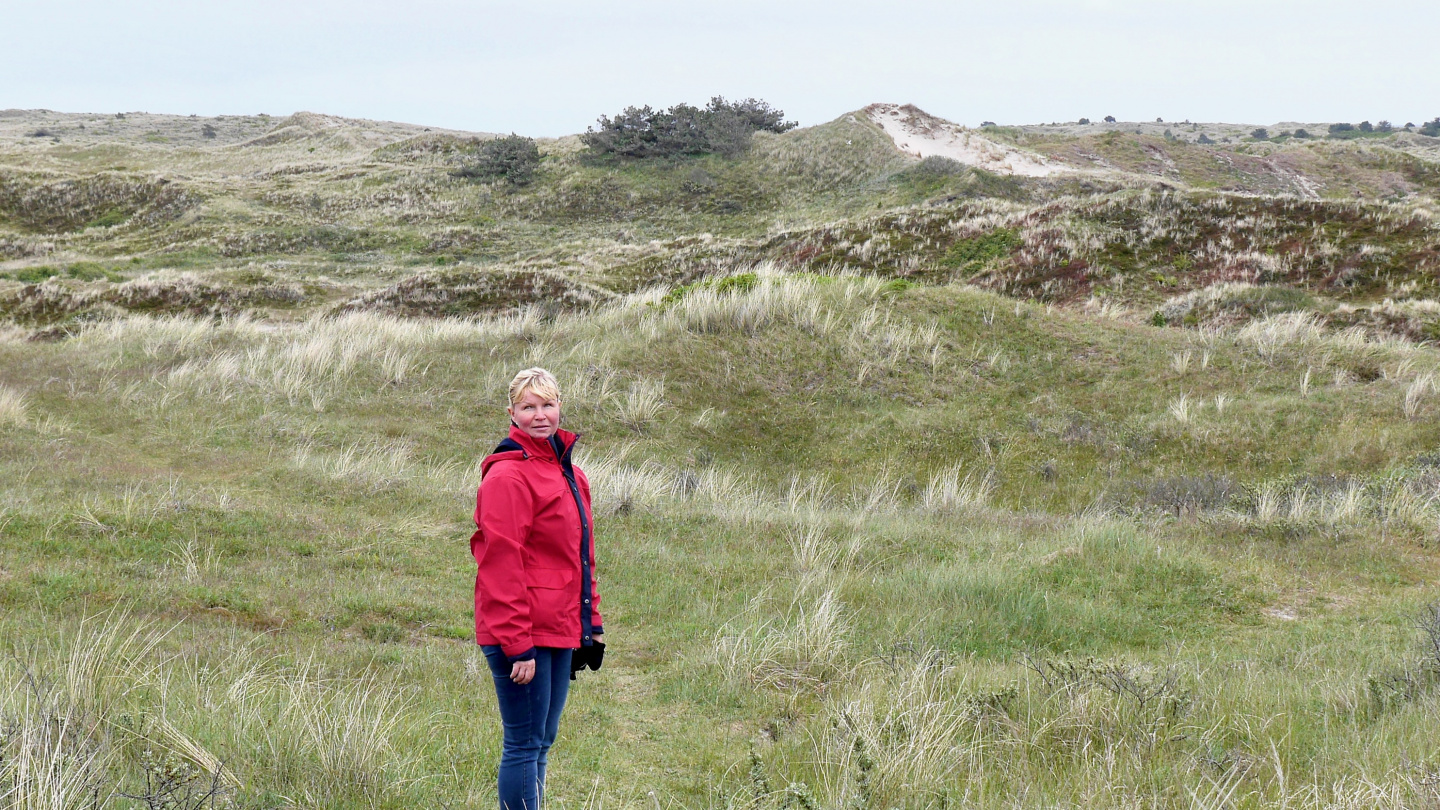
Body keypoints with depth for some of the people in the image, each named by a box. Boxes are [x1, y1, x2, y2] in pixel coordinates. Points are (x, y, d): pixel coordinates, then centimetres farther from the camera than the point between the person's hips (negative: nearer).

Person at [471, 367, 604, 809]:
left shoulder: (569, 472, 14)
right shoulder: (507, 476, -13)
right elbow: (501, 564, -18)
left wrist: (591, 624, 15)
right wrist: (517, 644, -20)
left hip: (560, 631, 9)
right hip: (522, 635, -9)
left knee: (541, 742, 15)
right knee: (525, 744, -4)